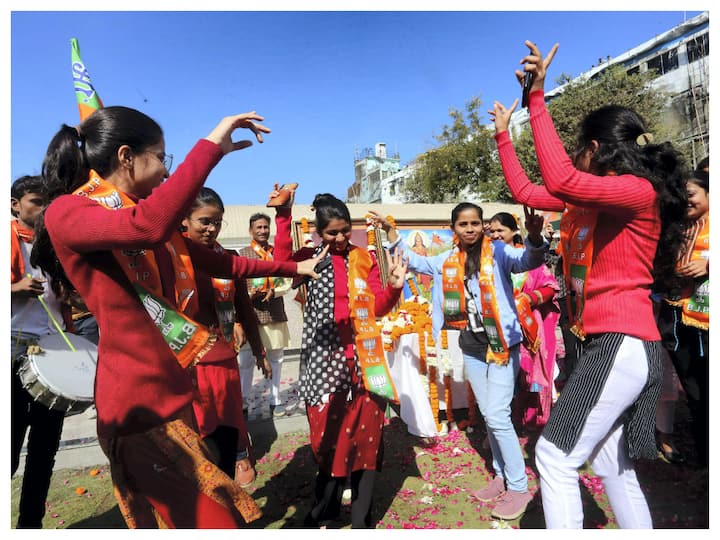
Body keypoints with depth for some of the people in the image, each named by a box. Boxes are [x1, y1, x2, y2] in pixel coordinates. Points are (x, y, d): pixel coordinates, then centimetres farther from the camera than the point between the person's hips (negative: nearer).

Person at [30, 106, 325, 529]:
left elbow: (220, 263, 19)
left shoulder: (144, 212, 15)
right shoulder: (67, 212, -12)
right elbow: (147, 227, -35)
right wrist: (212, 145, -27)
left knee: (180, 514, 16)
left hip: (171, 390, 8)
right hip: (139, 400, -8)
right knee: (206, 518, -1)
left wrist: (293, 268, 21)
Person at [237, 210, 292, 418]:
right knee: (246, 359, 3)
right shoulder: (242, 254, 1)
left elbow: (287, 283, 6)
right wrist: (249, 294, -20)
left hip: (275, 314, 3)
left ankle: (275, 400, 23)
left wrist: (273, 292, -13)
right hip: (250, 314, -2)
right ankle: (243, 401, 18)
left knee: (276, 358, 10)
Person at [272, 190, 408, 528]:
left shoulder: (364, 258, 7)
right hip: (325, 357, -1)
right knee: (327, 431, 10)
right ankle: (324, 508, 33)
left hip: (362, 355, 1)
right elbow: (281, 263, -19)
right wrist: (283, 216, -23)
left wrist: (393, 287, -16)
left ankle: (361, 516, 24)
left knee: (365, 431, 7)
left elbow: (377, 308, 3)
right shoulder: (310, 256, 4)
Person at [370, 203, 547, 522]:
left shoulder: (498, 252, -9)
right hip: (471, 347, 6)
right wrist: (390, 231, 10)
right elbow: (414, 262, 18)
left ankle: (519, 487, 13)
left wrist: (534, 237, -49)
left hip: (502, 343, -5)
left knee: (497, 416, -5)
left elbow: (528, 260, -27)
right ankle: (501, 476, 32)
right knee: (488, 416, 15)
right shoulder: (447, 261, 7)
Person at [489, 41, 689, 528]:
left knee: (555, 454, -6)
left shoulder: (639, 190, -11)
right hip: (606, 343, 9)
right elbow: (526, 192, 19)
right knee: (610, 462, 16)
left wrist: (537, 97, -23)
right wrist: (503, 134, 23)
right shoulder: (591, 199, 14)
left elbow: (561, 181, -29)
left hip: (623, 344, -9)